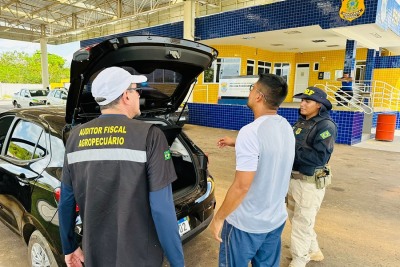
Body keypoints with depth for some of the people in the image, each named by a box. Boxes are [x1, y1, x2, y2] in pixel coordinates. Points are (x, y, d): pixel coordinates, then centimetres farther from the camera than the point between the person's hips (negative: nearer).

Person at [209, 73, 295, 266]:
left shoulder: (251, 132, -26)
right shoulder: (286, 127, 0)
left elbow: (241, 186, -25)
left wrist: (219, 218, -13)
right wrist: (236, 143, 23)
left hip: (246, 224, -7)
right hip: (277, 219, 7)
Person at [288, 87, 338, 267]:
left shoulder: (326, 126, -16)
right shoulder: (301, 122, 7)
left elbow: (320, 157, -26)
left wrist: (293, 147, -24)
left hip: (310, 183, -8)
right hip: (294, 178, 8)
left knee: (301, 225, 5)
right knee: (295, 219, 22)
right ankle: (313, 251, 44)